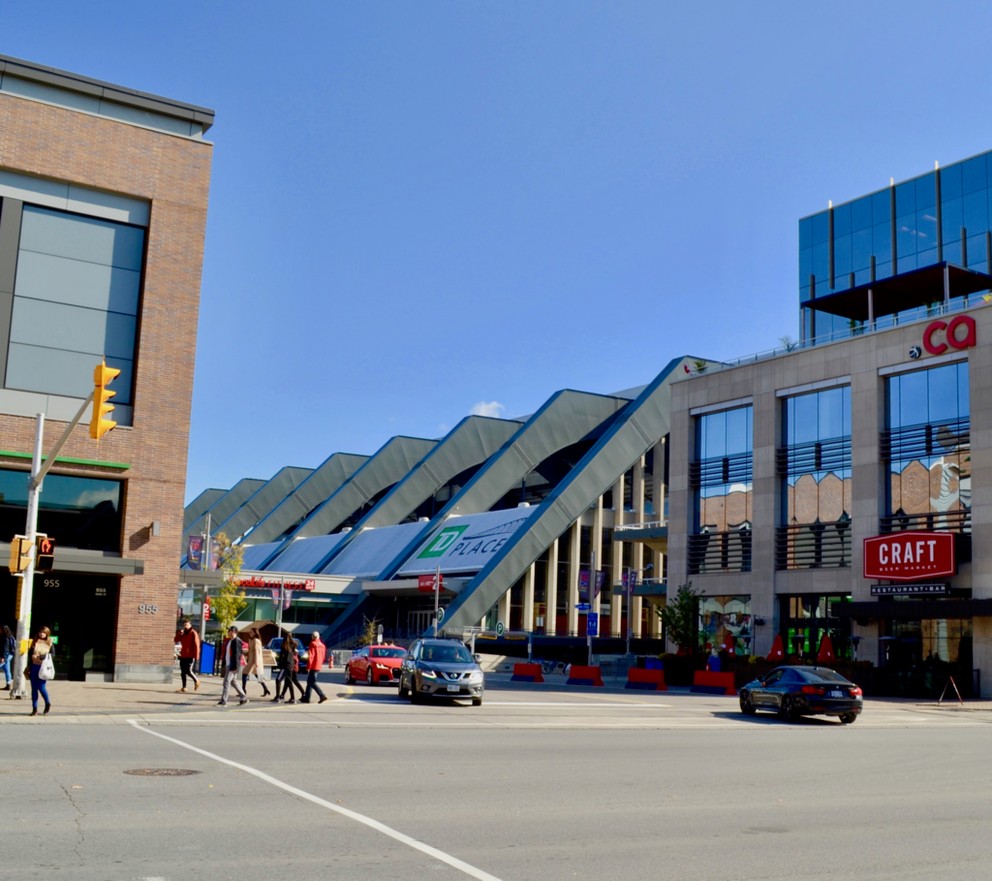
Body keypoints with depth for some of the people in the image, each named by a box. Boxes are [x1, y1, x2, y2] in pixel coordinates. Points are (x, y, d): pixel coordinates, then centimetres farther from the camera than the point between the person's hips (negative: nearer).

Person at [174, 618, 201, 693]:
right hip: (183, 656, 7)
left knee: (188, 671, -12)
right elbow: (176, 640, 9)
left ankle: (196, 681, 12)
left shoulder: (193, 633, -7)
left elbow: (196, 645, -11)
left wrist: (196, 656, -17)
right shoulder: (183, 633, 15)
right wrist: (179, 633, -7)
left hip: (190, 656, -7)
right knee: (183, 672, 7)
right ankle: (184, 687, 12)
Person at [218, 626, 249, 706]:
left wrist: (236, 667, -21)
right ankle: (244, 697, 24)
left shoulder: (237, 641, -15)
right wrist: (224, 664, 17)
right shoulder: (228, 641, 14)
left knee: (227, 682, -9)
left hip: (233, 666, -10)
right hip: (228, 665, 10)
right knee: (233, 681, 15)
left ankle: (223, 701, -5)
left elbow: (238, 654, -18)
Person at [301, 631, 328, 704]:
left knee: (312, 682, -7)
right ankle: (306, 698, 21)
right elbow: (323, 657, 16)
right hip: (318, 666, 9)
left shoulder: (313, 644, -10)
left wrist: (308, 666, -14)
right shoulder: (322, 645, 14)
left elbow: (310, 656, -16)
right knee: (310, 681, 17)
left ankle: (322, 695, -18)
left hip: (313, 666, -9)